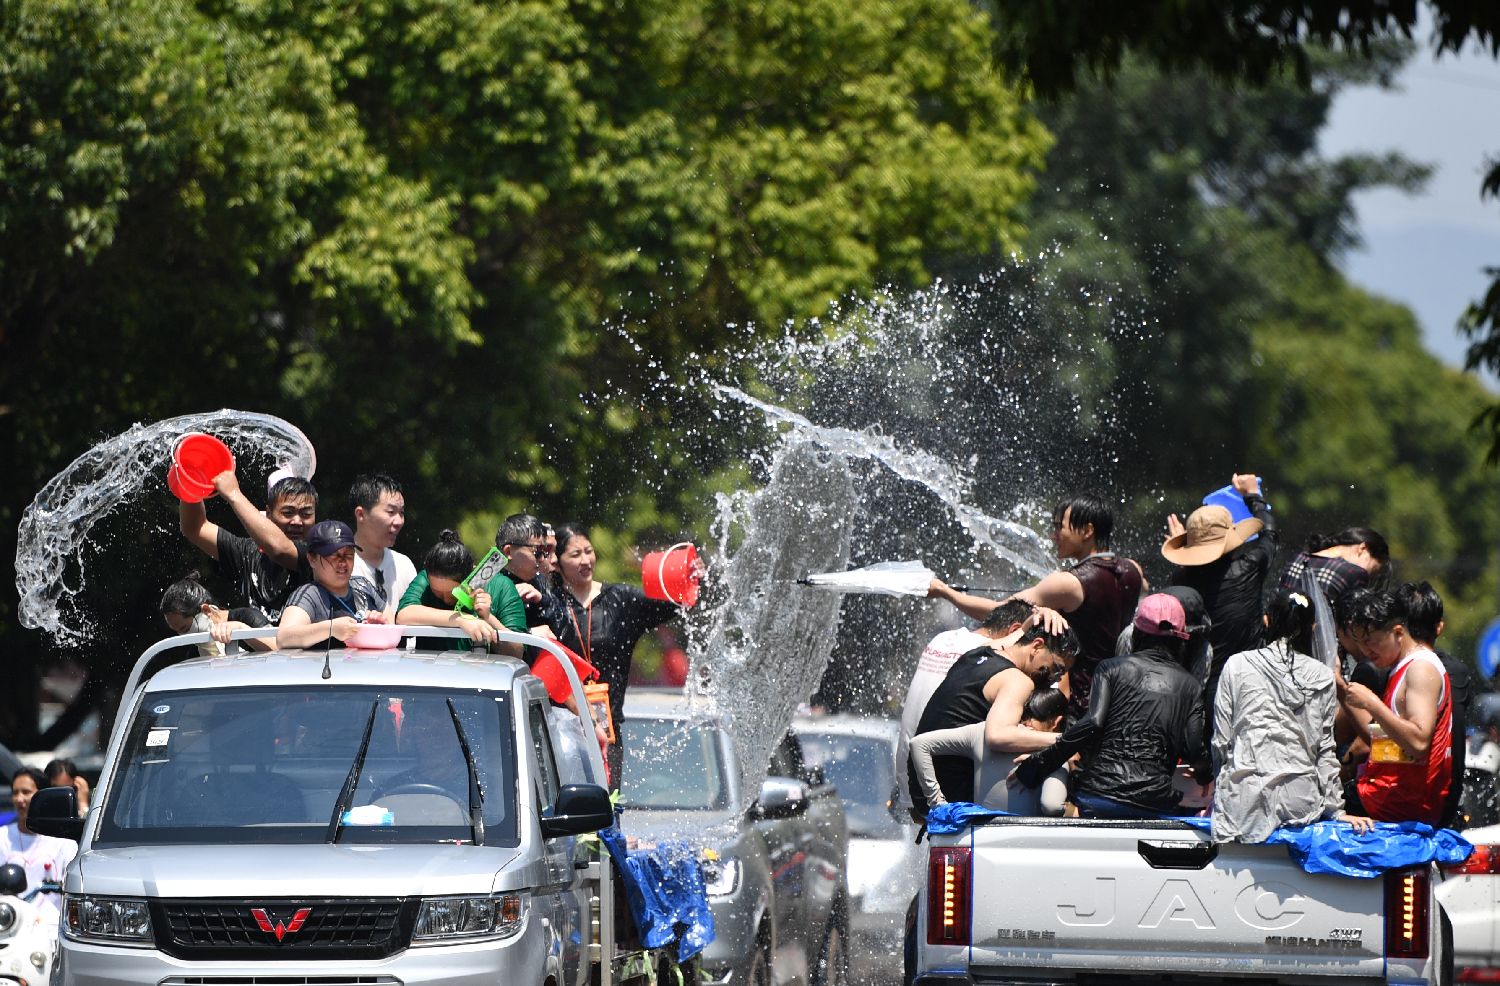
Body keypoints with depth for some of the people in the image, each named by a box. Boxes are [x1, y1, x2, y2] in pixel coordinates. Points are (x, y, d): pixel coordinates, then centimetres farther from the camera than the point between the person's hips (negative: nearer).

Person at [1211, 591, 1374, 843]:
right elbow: (1325, 748, 8)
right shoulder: (1322, 676, 7)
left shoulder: (1237, 665, 5)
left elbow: (1221, 740, 7)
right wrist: (1336, 810, 12)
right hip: (1300, 798, 1)